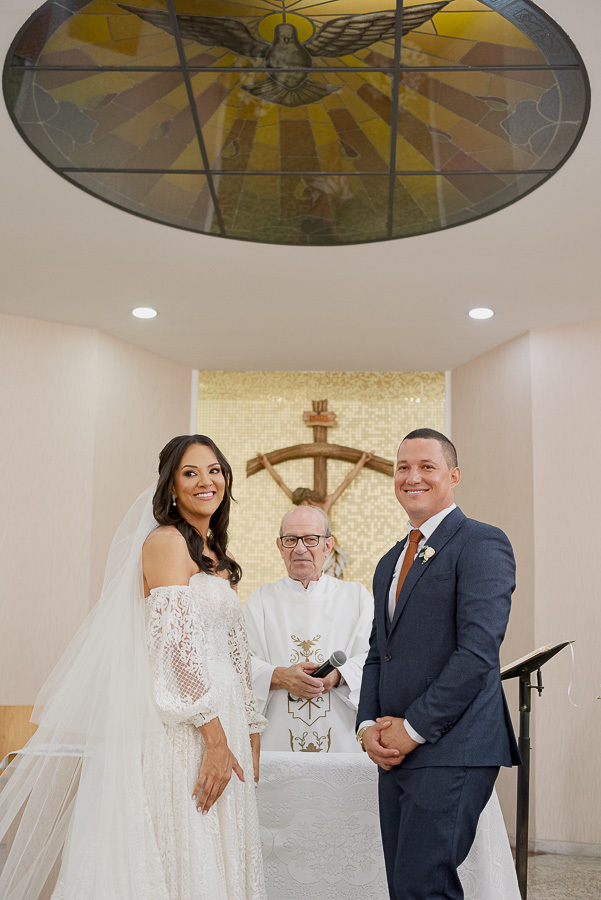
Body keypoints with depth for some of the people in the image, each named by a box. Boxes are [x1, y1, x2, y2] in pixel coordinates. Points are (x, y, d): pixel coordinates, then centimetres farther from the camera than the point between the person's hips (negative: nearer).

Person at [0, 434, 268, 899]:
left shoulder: (217, 558, 18)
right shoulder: (166, 540, -8)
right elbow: (178, 645, -17)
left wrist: (250, 738, 16)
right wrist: (216, 740, -19)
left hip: (220, 728, 8)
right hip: (180, 731, -8)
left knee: (211, 861, 11)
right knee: (178, 861, -3)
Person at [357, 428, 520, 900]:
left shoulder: (481, 543, -6)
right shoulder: (390, 562, 21)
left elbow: (478, 651, -16)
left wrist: (412, 729, -14)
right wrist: (369, 726, 4)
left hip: (451, 750, -8)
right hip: (396, 753, 8)